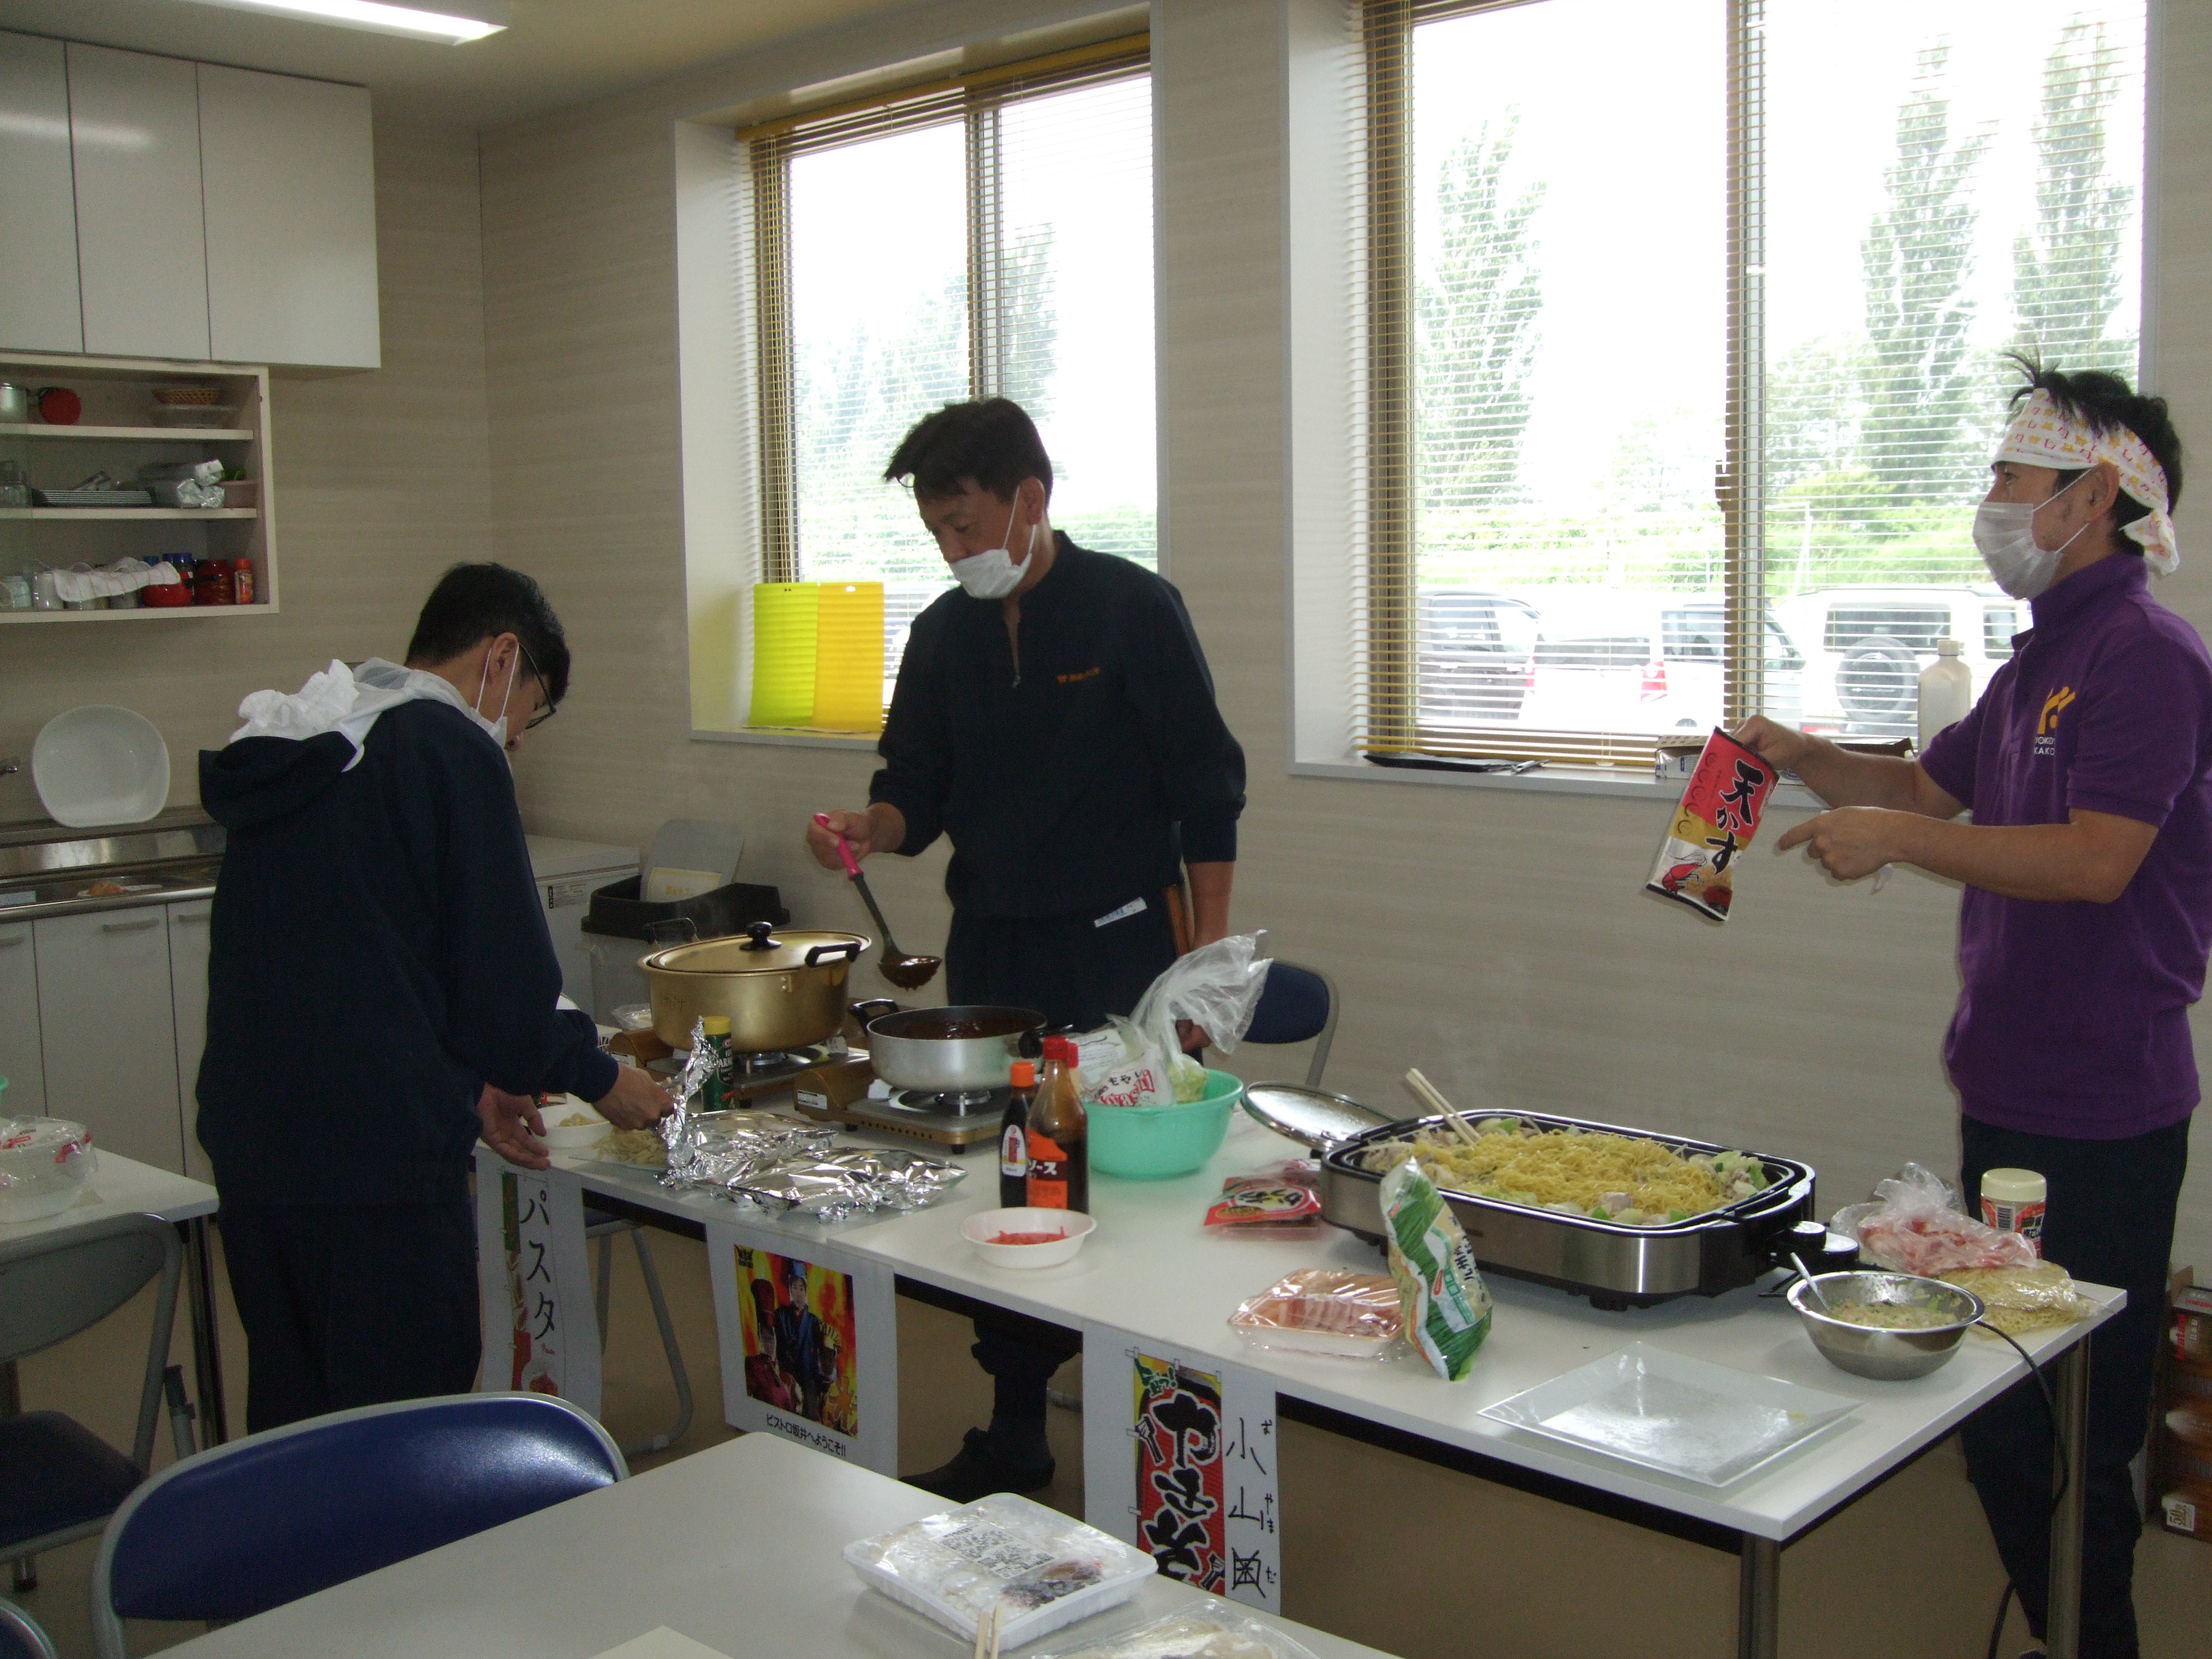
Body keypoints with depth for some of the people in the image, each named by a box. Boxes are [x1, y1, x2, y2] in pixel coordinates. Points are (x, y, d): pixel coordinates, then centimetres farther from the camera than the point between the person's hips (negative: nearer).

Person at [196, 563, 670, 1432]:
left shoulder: (284, 749, 14)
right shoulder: (451, 751, -11)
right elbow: (505, 978, -12)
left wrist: (463, 1086, 18)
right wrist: (598, 1076, 7)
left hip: (249, 1140, 8)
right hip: (379, 1161, -8)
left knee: (291, 1408, 20)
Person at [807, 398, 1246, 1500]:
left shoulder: (1132, 609, -6)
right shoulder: (943, 636, 8)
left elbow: (1206, 787, -5)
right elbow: (919, 788, 13)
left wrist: (1209, 946, -9)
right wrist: (870, 826, -10)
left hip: (1119, 947, -5)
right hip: (990, 950, 5)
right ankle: (1015, 1433, 22)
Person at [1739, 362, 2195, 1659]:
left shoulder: (2146, 656, -15)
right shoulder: (2046, 655, 15)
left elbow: (2096, 861, -25)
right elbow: (1936, 786, 24)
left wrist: (1896, 840, -21)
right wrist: (1815, 761, 7)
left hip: (2098, 1113, -10)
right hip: (2013, 1088, 10)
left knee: (2069, 1430, -1)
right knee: (2004, 1414, 17)